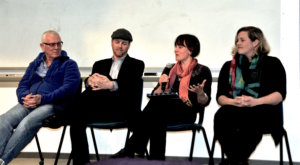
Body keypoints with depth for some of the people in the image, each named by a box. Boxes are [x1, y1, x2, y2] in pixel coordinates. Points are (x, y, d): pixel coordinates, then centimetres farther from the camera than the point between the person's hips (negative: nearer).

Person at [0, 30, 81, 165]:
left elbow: (69, 87, -6)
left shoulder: (69, 64, 11)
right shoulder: (34, 64, 26)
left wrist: (43, 98, -18)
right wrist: (25, 97, -9)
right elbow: (22, 85, 17)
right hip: (29, 102, 5)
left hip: (54, 104, -5)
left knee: (27, 122, -34)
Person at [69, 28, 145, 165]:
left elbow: (132, 84, -4)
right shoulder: (100, 64, 28)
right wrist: (90, 80, -20)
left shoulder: (136, 64, 18)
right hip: (101, 108, 4)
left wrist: (111, 85, -25)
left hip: (123, 109, -3)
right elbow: (89, 81, 8)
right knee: (77, 117, -27)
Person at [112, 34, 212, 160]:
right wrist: (162, 86, -4)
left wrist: (199, 92, -21)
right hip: (165, 109, 4)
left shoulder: (202, 71, 7)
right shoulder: (169, 69, 21)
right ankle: (156, 158, -32)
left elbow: (204, 102, 0)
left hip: (186, 112, -4)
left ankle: (131, 149, -31)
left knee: (158, 101, -33)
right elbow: (155, 94, 16)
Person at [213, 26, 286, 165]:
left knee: (251, 118, -39)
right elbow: (220, 97, 12)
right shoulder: (229, 66, 21)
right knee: (221, 116, -33)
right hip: (235, 110, 3)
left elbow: (280, 94, -1)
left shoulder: (272, 64, 12)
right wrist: (233, 102, -12)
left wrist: (255, 101, -18)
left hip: (264, 112, -2)